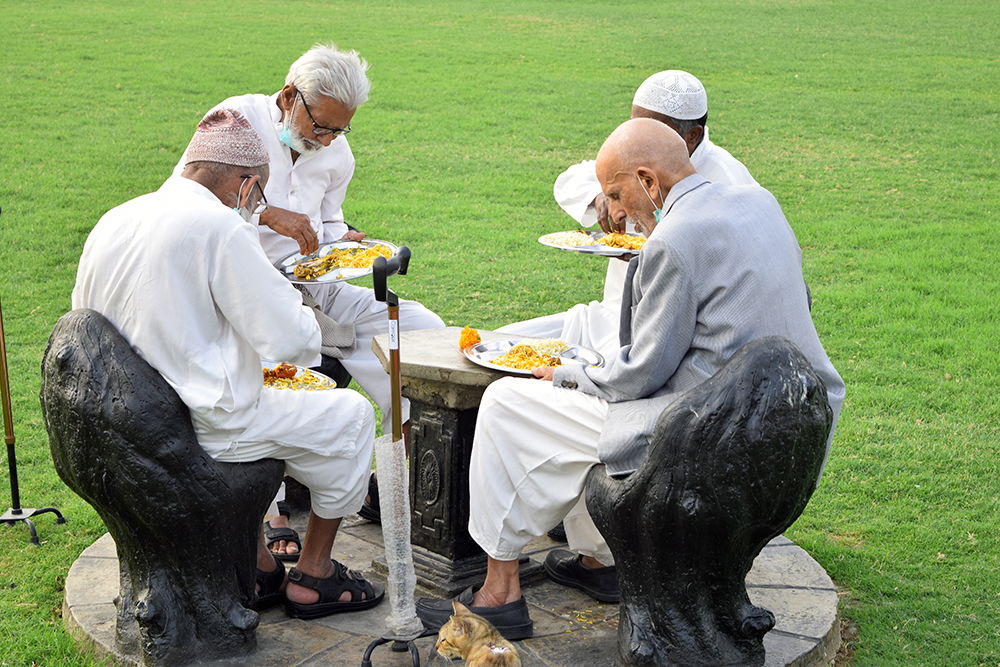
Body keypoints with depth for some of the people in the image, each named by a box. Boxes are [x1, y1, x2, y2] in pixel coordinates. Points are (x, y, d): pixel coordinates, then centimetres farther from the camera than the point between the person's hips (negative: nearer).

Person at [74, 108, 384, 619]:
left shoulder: (111, 222, 5)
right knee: (350, 413, 11)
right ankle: (313, 577, 22)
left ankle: (256, 567, 34)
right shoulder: (218, 225, -19)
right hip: (204, 428, -8)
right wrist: (301, 315, 8)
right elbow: (290, 338, -18)